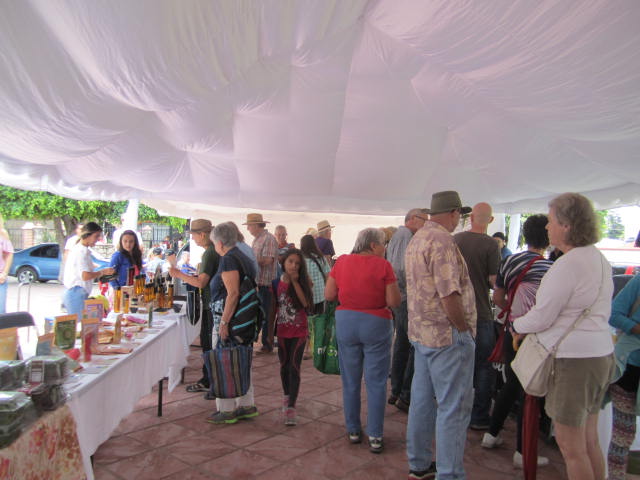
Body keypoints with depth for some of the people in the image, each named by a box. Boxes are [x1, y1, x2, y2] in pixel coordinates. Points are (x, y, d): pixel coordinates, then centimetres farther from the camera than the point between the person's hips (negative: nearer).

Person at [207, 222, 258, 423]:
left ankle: (227, 410, 12)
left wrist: (224, 322, -23)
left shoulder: (228, 259, -14)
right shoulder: (243, 257, 14)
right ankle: (247, 406, 25)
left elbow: (233, 293, -23)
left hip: (227, 319, -9)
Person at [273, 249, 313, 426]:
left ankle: (291, 407, -8)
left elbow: (306, 303, -22)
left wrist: (295, 281, -21)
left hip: (299, 331, -3)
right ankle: (287, 395, 40)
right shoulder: (276, 283, -2)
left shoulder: (303, 281, -7)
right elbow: (273, 309, 5)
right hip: (282, 331, 3)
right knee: (284, 365, 17)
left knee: (294, 366, -10)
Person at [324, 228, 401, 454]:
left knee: (350, 381, 14)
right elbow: (394, 302, -10)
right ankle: (375, 437, 12)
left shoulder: (342, 262, 0)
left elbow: (329, 295, 2)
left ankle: (353, 431, 25)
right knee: (376, 382, 7)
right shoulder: (383, 266, -9)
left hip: (345, 322, 3)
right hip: (375, 324, -3)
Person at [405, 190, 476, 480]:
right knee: (453, 408, 1)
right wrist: (465, 329, -10)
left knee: (422, 400, 17)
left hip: (421, 333, 10)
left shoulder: (416, 240, 13)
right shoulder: (442, 241, -18)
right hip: (447, 335, -10)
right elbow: (450, 296, -24)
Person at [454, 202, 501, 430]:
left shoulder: (455, 239, 1)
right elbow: (494, 282, -13)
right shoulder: (490, 244, -14)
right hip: (480, 314, -5)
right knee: (484, 367, 7)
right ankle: (479, 417, 13)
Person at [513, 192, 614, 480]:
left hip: (573, 359, -9)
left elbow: (541, 318, -18)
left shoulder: (567, 265, -20)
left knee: (570, 446, 3)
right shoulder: (600, 259, 10)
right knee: (589, 440, 19)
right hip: (601, 354, 9)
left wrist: (516, 325, 2)